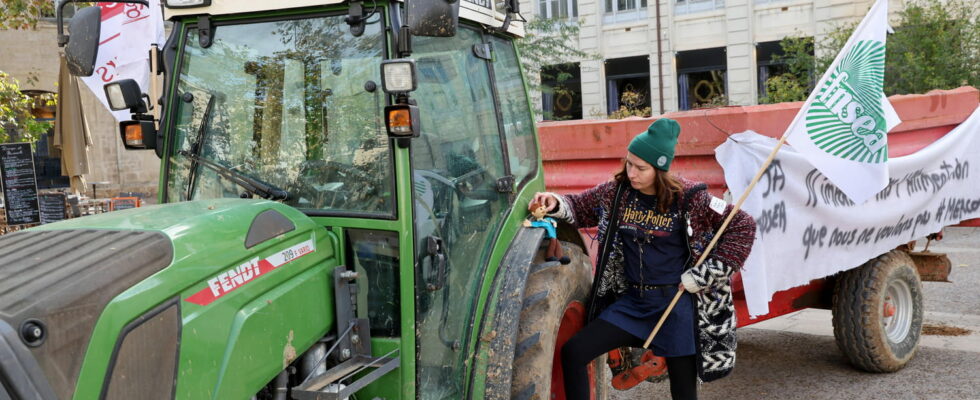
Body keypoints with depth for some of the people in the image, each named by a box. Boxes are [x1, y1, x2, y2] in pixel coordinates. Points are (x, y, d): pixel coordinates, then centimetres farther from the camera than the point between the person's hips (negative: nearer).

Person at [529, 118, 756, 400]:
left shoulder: (689, 198, -12)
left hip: (676, 305, -4)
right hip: (631, 302, 4)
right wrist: (556, 205, -11)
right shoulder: (617, 192, -1)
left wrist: (704, 276, -10)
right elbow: (581, 207, 13)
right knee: (573, 353, -9)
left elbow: (743, 227, -6)